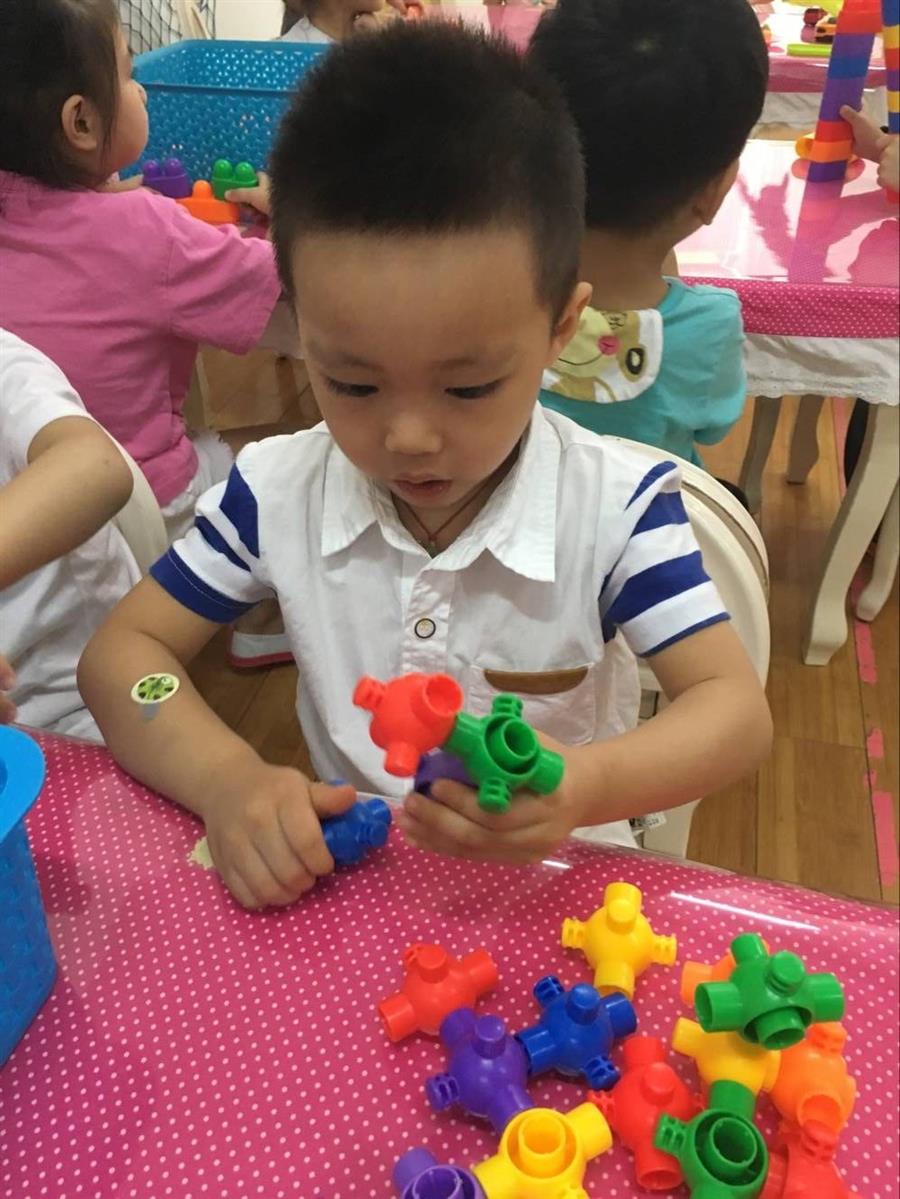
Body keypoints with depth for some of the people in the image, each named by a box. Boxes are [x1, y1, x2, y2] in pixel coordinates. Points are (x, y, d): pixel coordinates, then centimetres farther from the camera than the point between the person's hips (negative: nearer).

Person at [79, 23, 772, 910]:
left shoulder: (617, 509, -15)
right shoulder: (277, 490, -9)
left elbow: (736, 709, -15)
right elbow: (124, 650, -3)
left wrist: (588, 786, -35)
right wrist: (227, 778, -21)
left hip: (551, 882, -1)